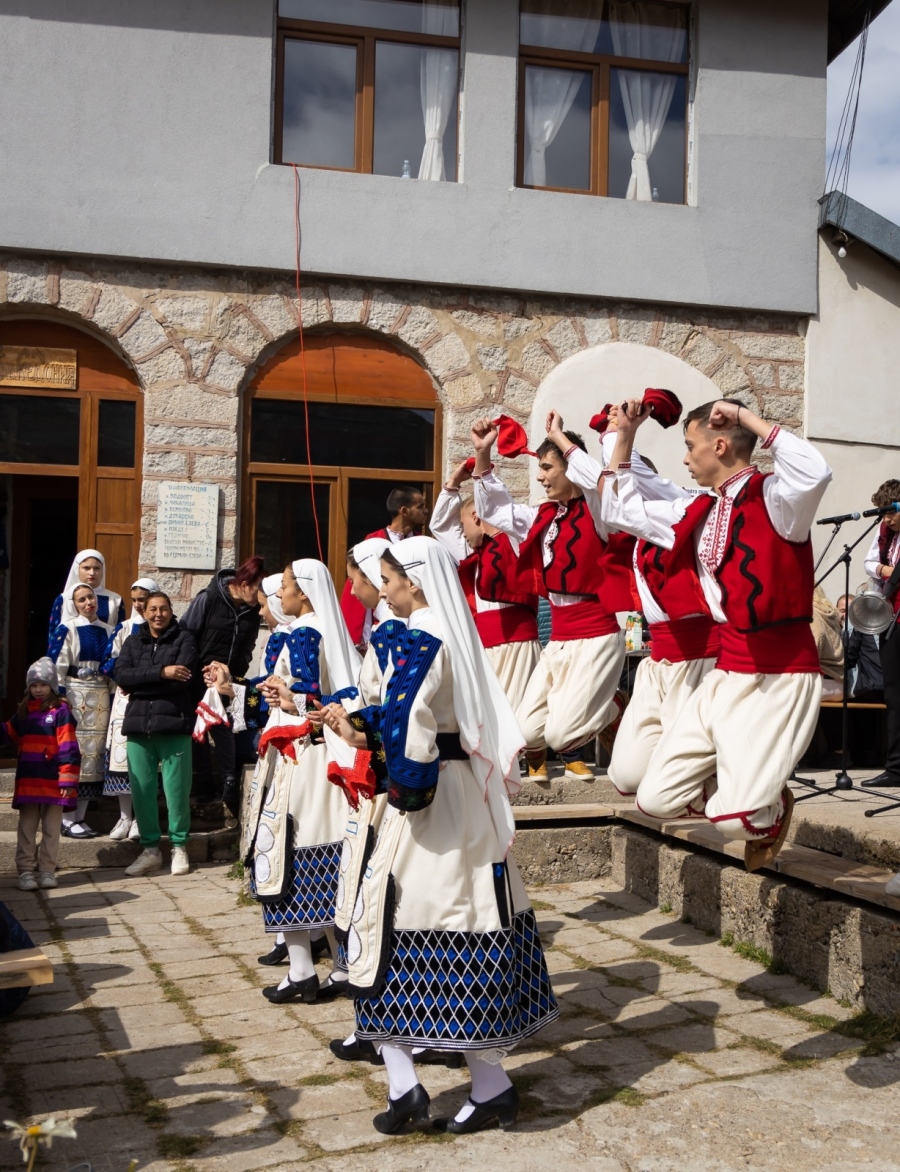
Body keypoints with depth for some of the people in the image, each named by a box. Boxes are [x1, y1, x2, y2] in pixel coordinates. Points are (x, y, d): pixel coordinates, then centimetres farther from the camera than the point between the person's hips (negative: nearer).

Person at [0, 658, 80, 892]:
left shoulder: (60, 711, -8)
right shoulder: (24, 711, 10)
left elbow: (68, 747, -13)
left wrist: (68, 779, -18)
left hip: (53, 782, -5)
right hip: (27, 780, 5)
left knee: (51, 830, 7)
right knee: (26, 830, 7)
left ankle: (47, 870, 15)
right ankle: (26, 870, 12)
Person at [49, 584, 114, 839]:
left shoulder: (107, 631, 13)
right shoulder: (67, 630, -1)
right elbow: (56, 665, -6)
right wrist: (59, 696, -15)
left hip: (100, 699, 5)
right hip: (74, 696, -5)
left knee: (94, 754, 4)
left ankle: (80, 816, 11)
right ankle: (67, 819, -3)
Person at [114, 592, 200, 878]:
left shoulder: (184, 639, 5)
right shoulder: (132, 641, 15)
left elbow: (184, 678, -10)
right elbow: (121, 676, -2)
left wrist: (139, 682, -5)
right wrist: (161, 672, -14)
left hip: (174, 722, -3)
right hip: (138, 724, 3)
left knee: (176, 788, -2)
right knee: (141, 789, 4)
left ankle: (179, 847, 11)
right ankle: (150, 849, 16)